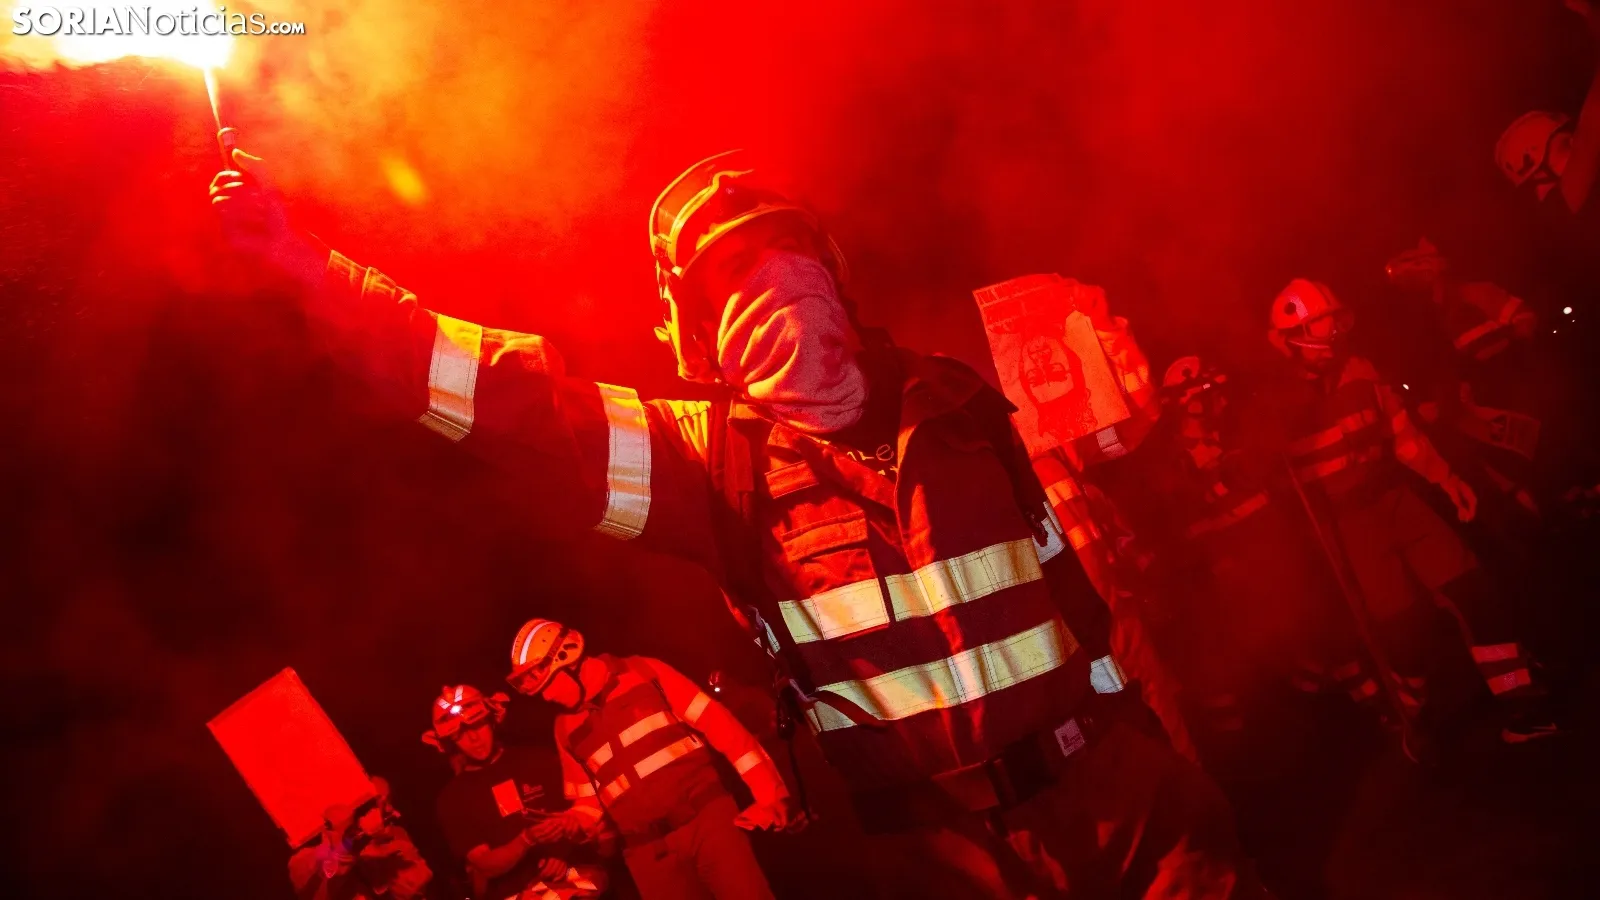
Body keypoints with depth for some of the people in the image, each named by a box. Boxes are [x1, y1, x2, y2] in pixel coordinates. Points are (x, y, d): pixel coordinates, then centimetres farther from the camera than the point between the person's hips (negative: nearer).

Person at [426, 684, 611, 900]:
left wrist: (565, 854, -5)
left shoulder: (539, 760, 14)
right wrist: (527, 839, -17)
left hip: (577, 872, 1)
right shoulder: (451, 799, 10)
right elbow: (486, 866, 1)